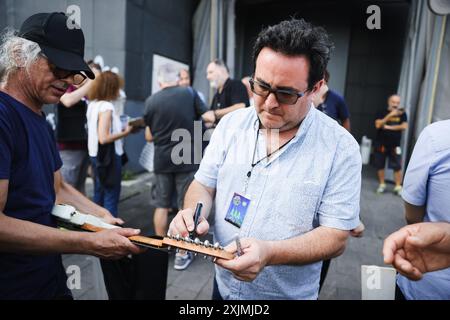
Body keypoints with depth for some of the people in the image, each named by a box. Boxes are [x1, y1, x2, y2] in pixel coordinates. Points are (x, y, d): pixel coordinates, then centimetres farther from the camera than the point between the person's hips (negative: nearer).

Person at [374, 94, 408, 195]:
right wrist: (390, 115, -20)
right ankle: (382, 185, 20)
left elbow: (404, 126, -9)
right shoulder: (382, 113, 0)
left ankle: (398, 187, 7)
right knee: (380, 165, 6)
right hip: (381, 144, 0)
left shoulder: (402, 114, 3)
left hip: (395, 145, 0)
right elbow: (378, 125, -14)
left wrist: (388, 127, -11)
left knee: (397, 166, -2)